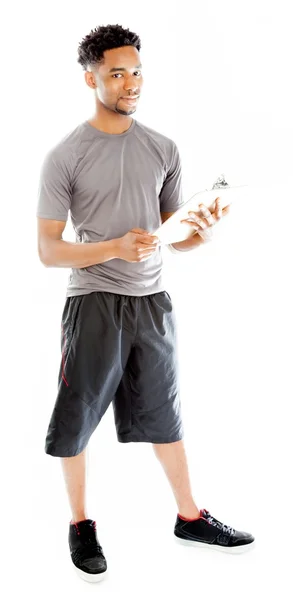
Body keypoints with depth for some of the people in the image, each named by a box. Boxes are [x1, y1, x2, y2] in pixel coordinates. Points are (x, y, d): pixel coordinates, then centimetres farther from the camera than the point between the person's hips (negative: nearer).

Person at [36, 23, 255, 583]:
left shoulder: (163, 149, 7)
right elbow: (48, 250, -8)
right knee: (76, 419, 7)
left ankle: (190, 516, 31)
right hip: (94, 303, -4)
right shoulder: (65, 157, -6)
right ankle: (81, 524, 27)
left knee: (164, 414, 15)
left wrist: (201, 231, -11)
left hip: (153, 301, 4)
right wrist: (115, 248, -22)